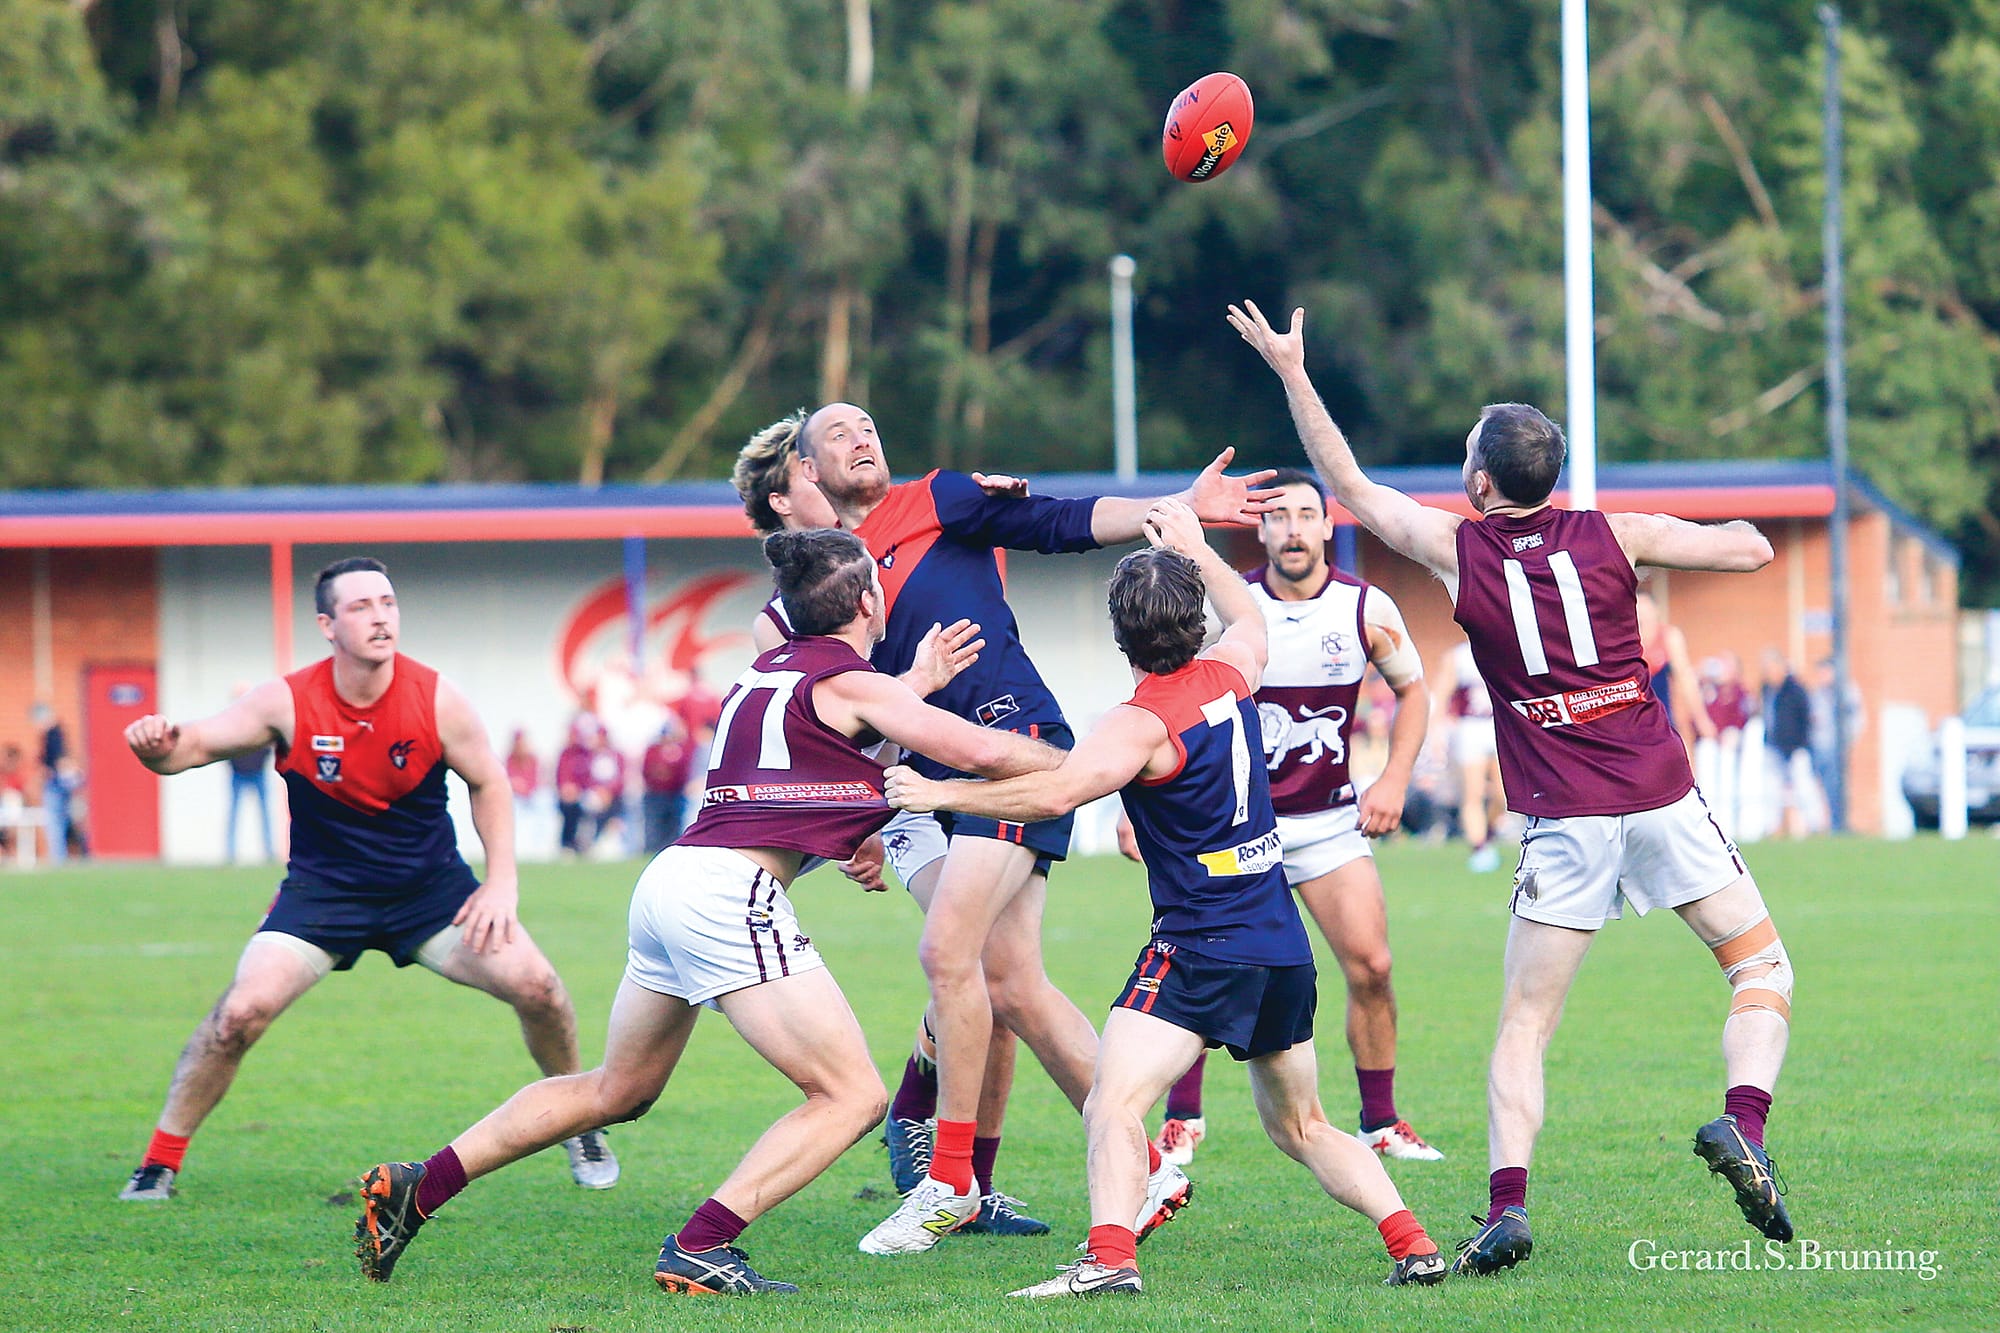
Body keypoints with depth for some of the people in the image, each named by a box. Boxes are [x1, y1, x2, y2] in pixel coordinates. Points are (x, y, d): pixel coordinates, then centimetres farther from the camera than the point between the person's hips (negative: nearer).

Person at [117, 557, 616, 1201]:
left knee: (534, 985, -12)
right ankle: (159, 1162, -3)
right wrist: (159, 744, -38)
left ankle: (580, 1125, 15)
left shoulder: (436, 699, -13)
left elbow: (488, 782, 2)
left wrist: (502, 883, -6)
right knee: (242, 1011, -19)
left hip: (431, 885, 1)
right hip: (322, 890, -1)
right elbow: (196, 744, -13)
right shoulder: (288, 702, -16)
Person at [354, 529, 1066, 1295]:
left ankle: (417, 1188, 21)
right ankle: (700, 1249, -17)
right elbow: (980, 751, -8)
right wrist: (1080, 765, 8)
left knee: (617, 1090, 24)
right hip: (729, 889, -9)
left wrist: (917, 682, 36)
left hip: (671, 881, 9)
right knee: (853, 1095, -8)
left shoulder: (771, 669, 20)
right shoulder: (850, 683, -4)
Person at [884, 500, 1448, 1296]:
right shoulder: (1229, 677, 6)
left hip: (1201, 949, -8)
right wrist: (1196, 548, 40)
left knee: (1113, 1106, -18)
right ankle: (1411, 1245, 15)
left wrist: (941, 794, -21)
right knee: (1302, 1127, 23)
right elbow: (1251, 621, 32)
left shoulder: (1145, 723, -14)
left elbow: (1056, 793, -28)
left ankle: (1110, 1258, -38)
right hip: (1284, 947, 8)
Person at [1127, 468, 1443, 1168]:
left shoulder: (1367, 609, -5)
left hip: (1329, 820, 1)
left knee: (1370, 966, -8)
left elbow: (1412, 690, 13)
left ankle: (1381, 1123, 8)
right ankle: (1182, 1119, 4)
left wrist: (1394, 781, 1)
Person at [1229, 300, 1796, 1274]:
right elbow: (1750, 550, 2)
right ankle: (1742, 1125, -12)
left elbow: (1349, 485, 12)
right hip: (1662, 797, 0)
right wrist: (1733, 527, 27)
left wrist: (1290, 370, 20)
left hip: (1564, 821, 0)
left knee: (1524, 1022, 6)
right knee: (1762, 966, 12)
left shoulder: (1459, 552, 1)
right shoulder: (1613, 536, 1)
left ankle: (1508, 1203, -11)